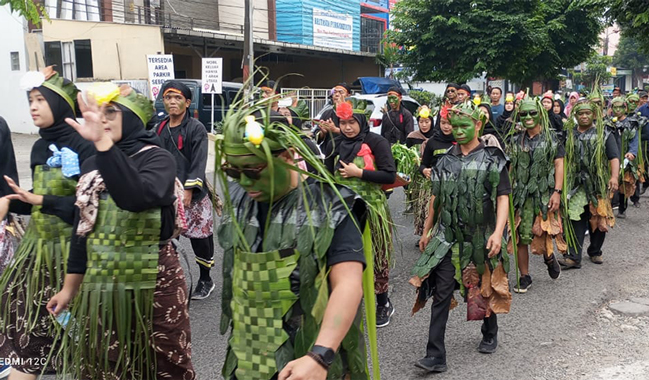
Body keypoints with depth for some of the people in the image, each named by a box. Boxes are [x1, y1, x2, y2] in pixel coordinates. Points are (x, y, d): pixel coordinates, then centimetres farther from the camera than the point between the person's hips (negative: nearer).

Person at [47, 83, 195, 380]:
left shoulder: (158, 159, -10)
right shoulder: (92, 164, 8)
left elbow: (136, 198, -33)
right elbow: (81, 229, 12)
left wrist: (102, 142, -35)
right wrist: (70, 287, 14)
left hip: (153, 282, -5)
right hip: (100, 283, 6)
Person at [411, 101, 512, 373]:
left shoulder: (493, 159, -4)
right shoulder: (445, 161, 7)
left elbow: (502, 198, -8)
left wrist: (498, 232, -20)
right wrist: (427, 231, 14)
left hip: (481, 239, -2)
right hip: (447, 238, 2)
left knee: (484, 292, 15)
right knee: (441, 295, -2)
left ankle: (490, 335, 42)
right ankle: (436, 356, 2)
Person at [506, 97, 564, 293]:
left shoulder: (551, 138, 2)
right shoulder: (515, 140, 8)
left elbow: (559, 165, -2)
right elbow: (510, 168, 10)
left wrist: (557, 192, -11)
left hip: (544, 193, -2)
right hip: (521, 194, 2)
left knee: (543, 234, -5)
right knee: (521, 237, 2)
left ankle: (549, 257, 31)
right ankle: (524, 277, 16)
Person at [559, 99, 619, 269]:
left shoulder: (604, 135, 3)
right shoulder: (569, 135, 10)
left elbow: (614, 157, -6)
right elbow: (563, 159, 12)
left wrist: (614, 177, -21)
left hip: (598, 184, 0)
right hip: (576, 185, 1)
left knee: (598, 220, 10)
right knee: (575, 220, -6)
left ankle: (595, 252, 28)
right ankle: (574, 257, -5)